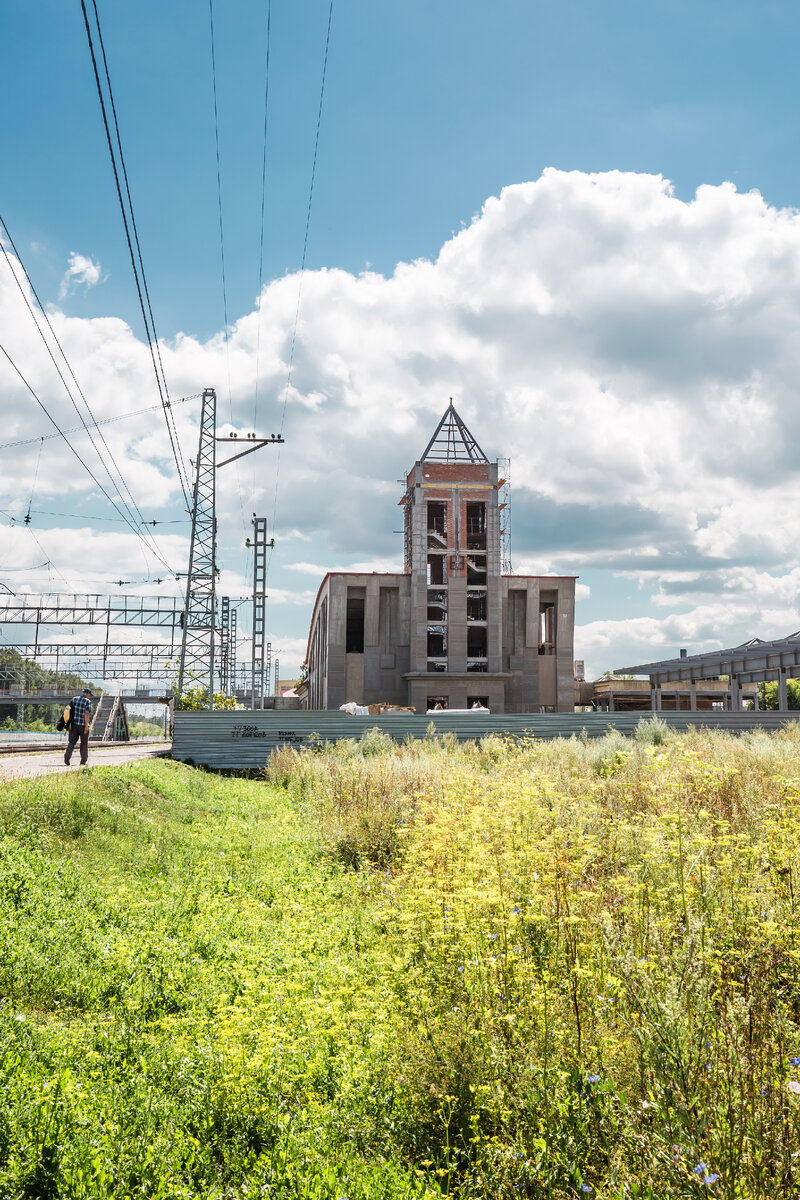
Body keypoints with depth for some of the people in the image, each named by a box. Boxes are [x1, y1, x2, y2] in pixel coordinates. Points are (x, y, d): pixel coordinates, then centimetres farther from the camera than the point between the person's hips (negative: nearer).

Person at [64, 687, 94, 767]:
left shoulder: (74, 699, 7)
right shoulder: (88, 702, -8)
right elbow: (87, 713, -17)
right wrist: (86, 725, -18)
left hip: (73, 724, 3)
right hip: (83, 725, -3)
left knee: (71, 742, 4)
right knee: (84, 743, 11)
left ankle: (67, 754, -23)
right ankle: (83, 760, 15)